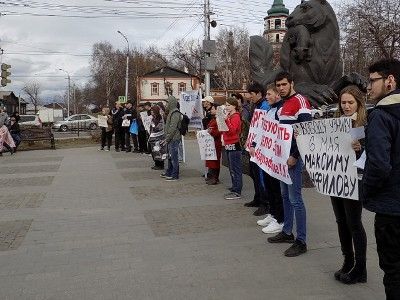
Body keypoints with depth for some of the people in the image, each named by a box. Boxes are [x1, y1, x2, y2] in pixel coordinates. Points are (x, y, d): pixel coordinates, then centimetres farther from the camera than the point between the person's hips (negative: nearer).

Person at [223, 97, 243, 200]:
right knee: (232, 169, 14)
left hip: (234, 145, -10)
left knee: (235, 169, -7)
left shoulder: (235, 117, -11)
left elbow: (232, 130, -23)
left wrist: (226, 120, -26)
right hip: (229, 145, 10)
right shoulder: (229, 116, 16)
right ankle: (234, 189, 22)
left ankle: (237, 192, -4)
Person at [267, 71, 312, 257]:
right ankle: (287, 232, 28)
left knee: (295, 199, -7)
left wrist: (295, 156, -22)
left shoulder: (300, 101, -12)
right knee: (285, 195, 16)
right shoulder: (284, 104, 17)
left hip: (294, 156, -10)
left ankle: (301, 241, 1)